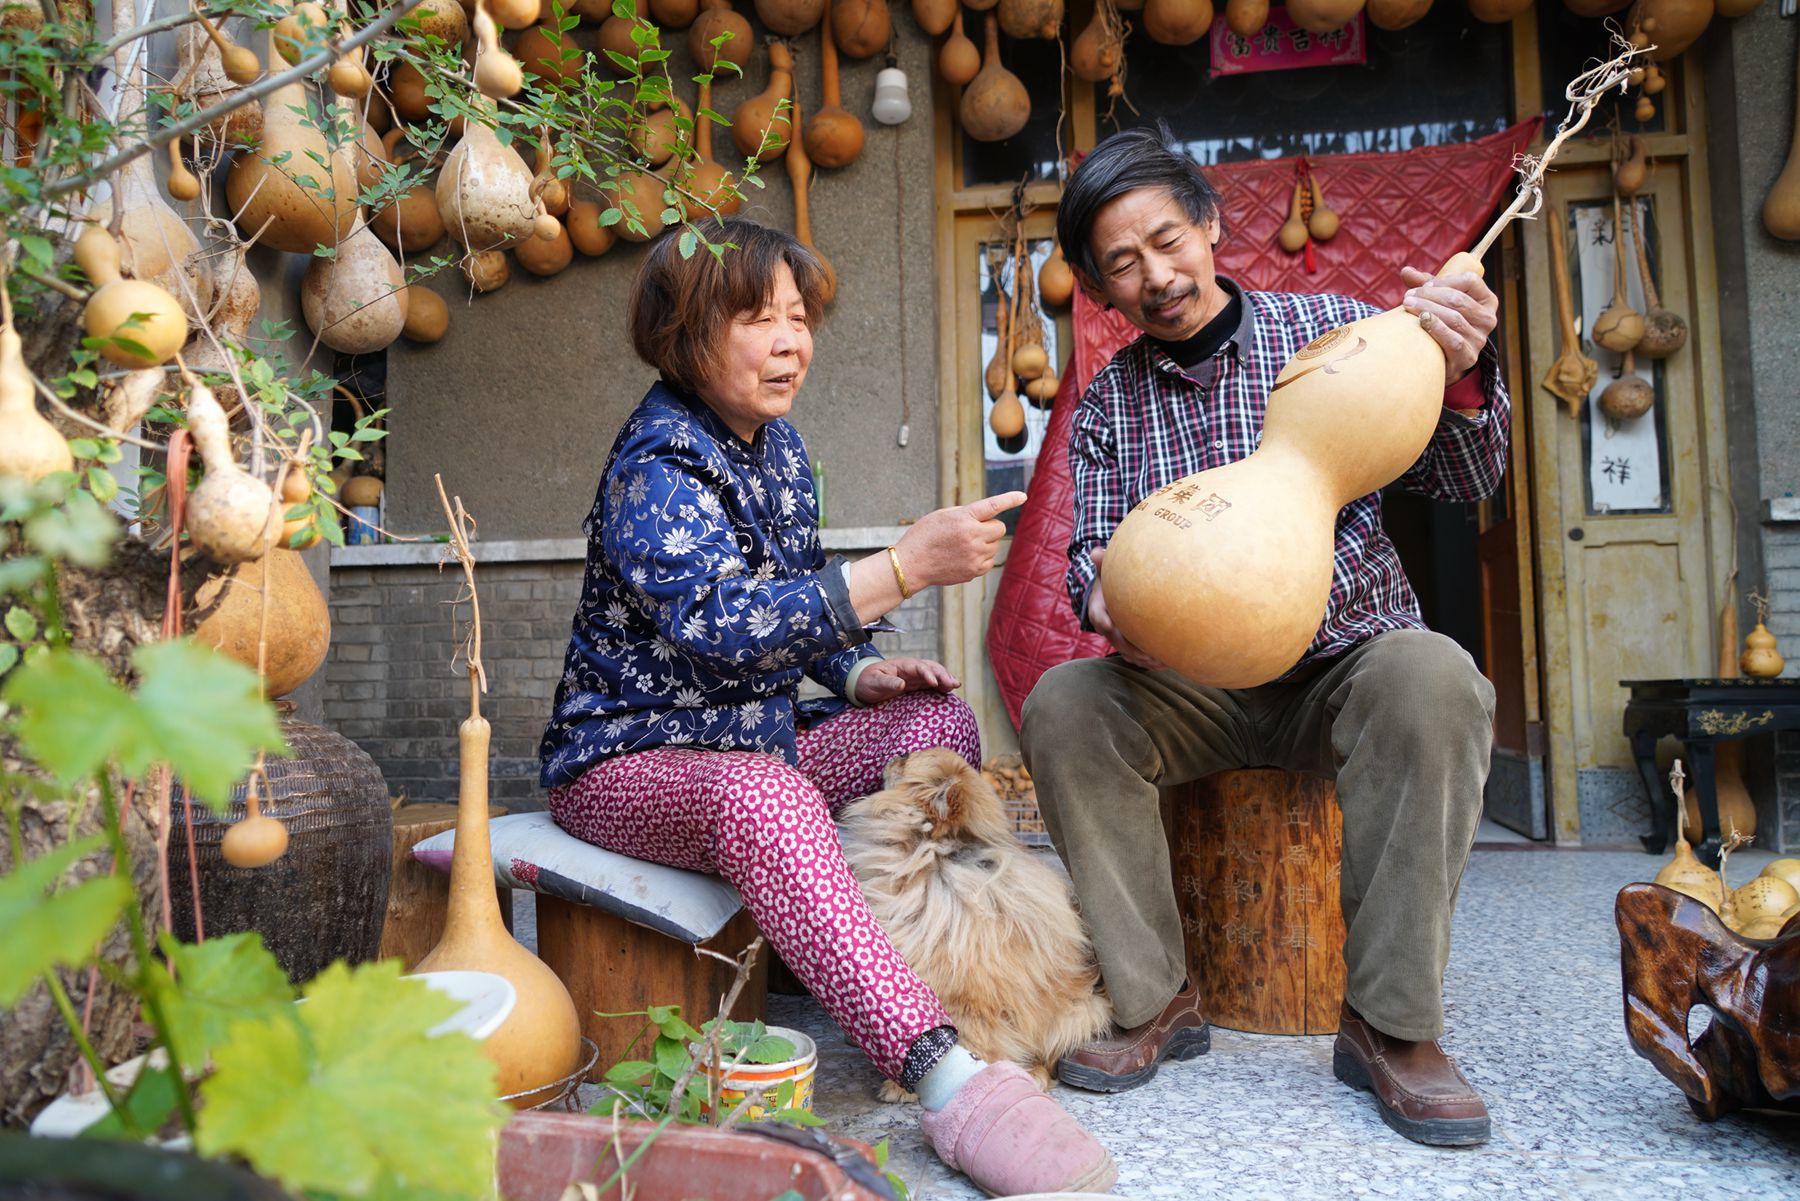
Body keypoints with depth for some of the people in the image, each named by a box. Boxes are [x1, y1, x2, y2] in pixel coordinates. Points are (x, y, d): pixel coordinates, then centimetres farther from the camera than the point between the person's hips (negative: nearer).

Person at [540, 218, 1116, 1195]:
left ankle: (940, 975, -16)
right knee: (765, 798, -39)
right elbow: (714, 627, -36)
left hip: (752, 732, 8)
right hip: (627, 756, -8)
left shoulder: (774, 441, 8)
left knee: (937, 725, -9)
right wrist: (905, 567, -43)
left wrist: (857, 673, -2)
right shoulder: (657, 465, -18)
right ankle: (949, 1082, -44)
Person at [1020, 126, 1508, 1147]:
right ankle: (1157, 1000, -11)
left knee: (1432, 678, -34)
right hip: (1195, 686, 2)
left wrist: (1464, 380, -26)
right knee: (1061, 705, -24)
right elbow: (1090, 552, 2)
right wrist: (1101, 593, -23)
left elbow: (1464, 481, -4)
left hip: (1348, 660, -1)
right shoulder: (1107, 407, 7)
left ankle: (1391, 1023, -20)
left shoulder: (1331, 328, 0)